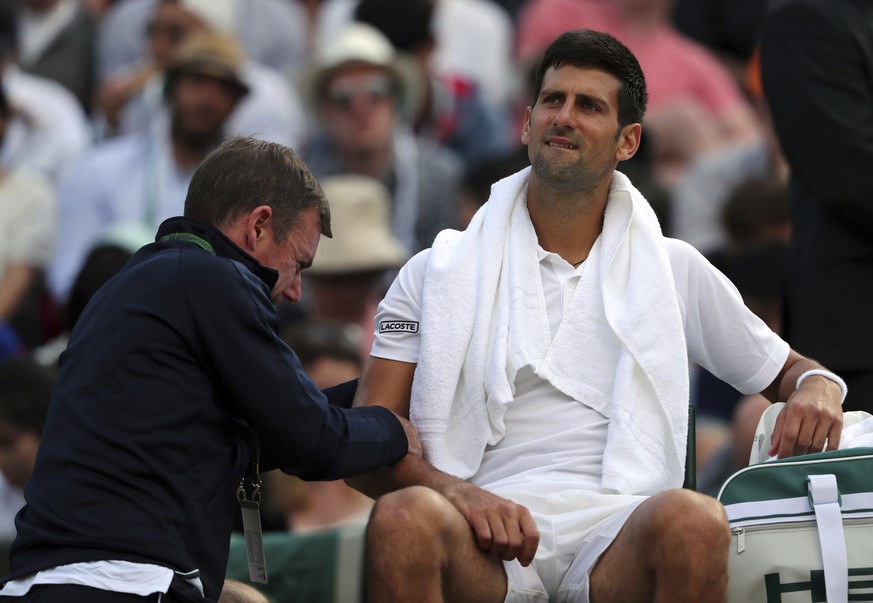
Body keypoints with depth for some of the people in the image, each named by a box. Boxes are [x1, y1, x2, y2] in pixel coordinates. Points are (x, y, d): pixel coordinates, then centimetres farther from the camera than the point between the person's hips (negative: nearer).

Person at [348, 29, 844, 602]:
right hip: (487, 548, -1)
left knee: (694, 519, -36)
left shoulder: (675, 271, 21)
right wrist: (454, 491, -14)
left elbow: (787, 371, 32)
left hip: (617, 540, 1)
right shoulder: (438, 275, 16)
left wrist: (818, 390, 5)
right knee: (404, 518, -37)